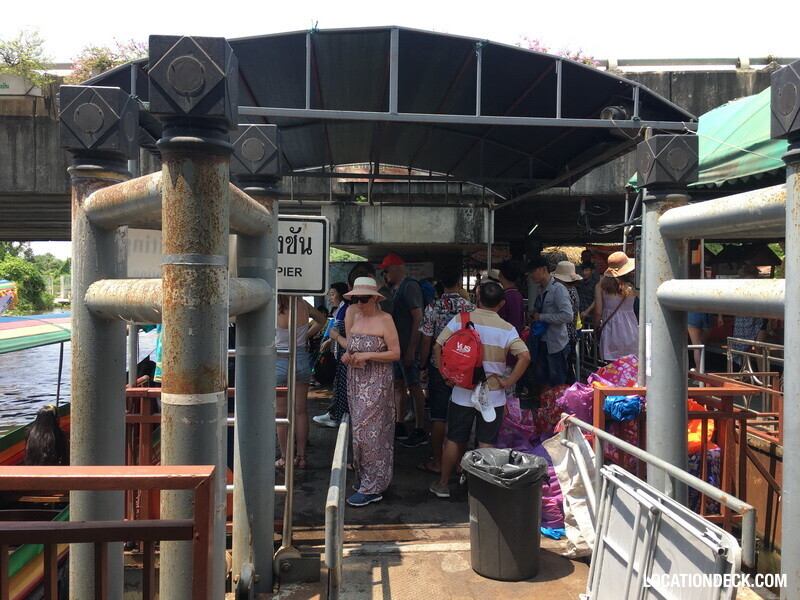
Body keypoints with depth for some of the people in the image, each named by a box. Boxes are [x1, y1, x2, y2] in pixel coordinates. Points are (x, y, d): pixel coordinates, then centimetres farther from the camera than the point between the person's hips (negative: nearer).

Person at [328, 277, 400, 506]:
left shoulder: (384, 319, -8)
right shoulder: (354, 315, 11)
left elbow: (395, 353, -10)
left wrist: (368, 355, -18)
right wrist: (347, 356, 0)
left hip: (377, 382, -7)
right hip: (355, 381, 7)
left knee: (367, 431, -7)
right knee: (359, 430, 10)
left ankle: (372, 488, 3)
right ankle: (364, 477, 22)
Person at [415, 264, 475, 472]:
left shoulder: (433, 308, -8)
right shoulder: (470, 308, -5)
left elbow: (426, 341, -6)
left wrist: (422, 365, 6)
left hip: (439, 368, -1)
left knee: (438, 415, 5)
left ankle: (437, 462, 13)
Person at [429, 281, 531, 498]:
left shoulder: (460, 319, -5)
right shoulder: (506, 328, -6)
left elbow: (437, 347, -9)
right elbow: (524, 356, -17)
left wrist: (447, 376, -2)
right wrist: (508, 382, -9)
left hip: (462, 393, 1)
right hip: (493, 396, -1)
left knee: (455, 441, 14)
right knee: (486, 444, 9)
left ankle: (442, 484, 26)